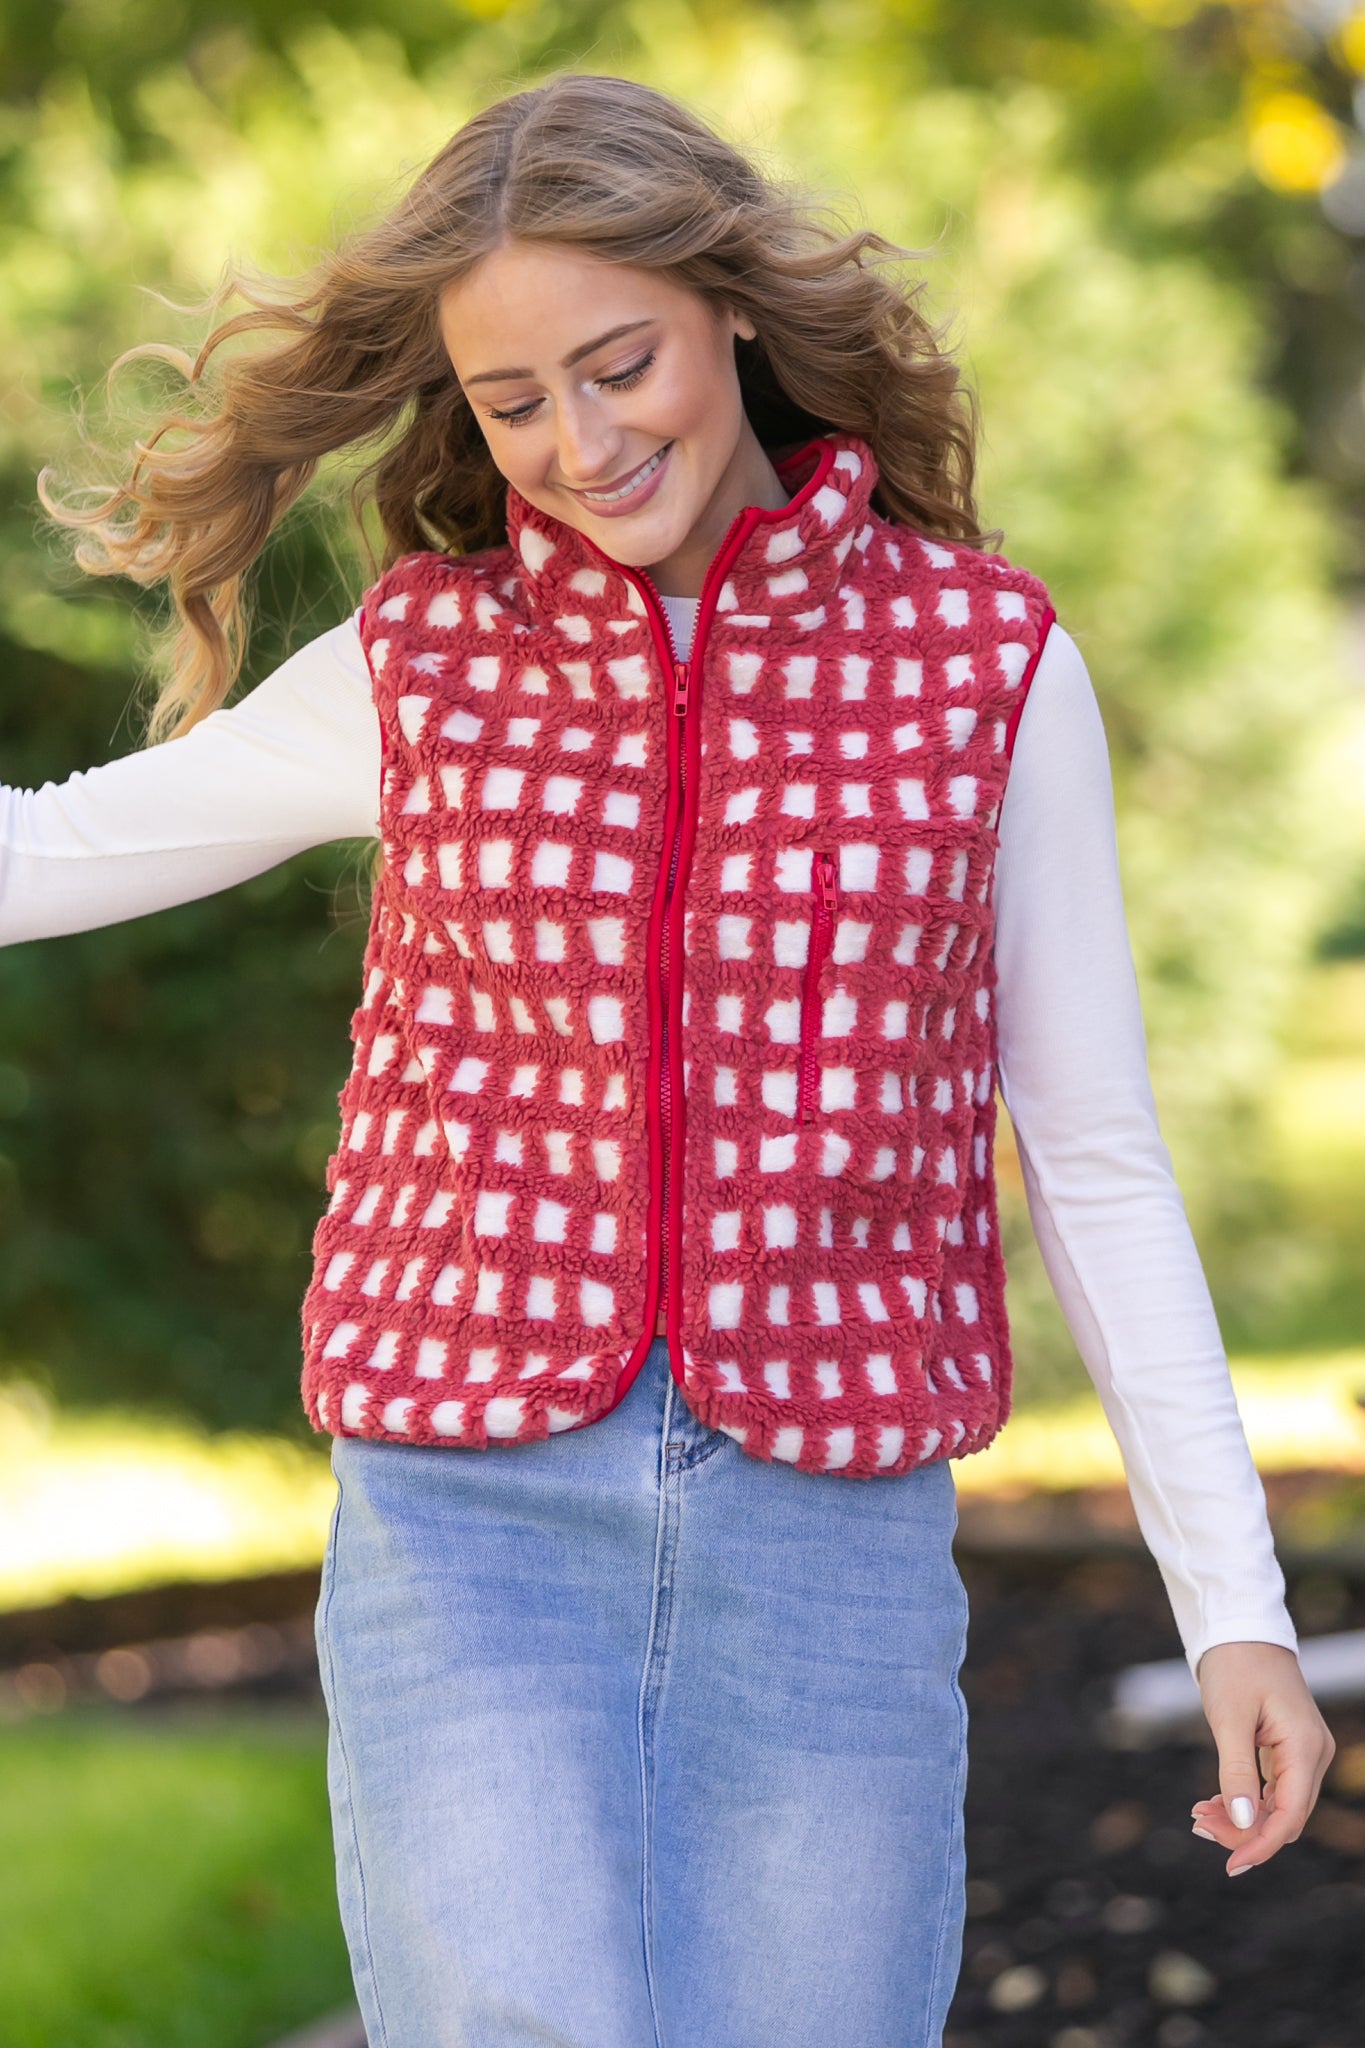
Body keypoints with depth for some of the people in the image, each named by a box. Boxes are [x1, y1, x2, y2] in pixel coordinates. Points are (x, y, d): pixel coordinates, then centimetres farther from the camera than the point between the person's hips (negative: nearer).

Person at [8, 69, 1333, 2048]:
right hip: (474, 1528, 0)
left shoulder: (985, 661, 3)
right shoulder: (420, 669, 5)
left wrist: (1236, 1603, 4)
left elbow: (1094, 1158, 7)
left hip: (829, 1536, 0)